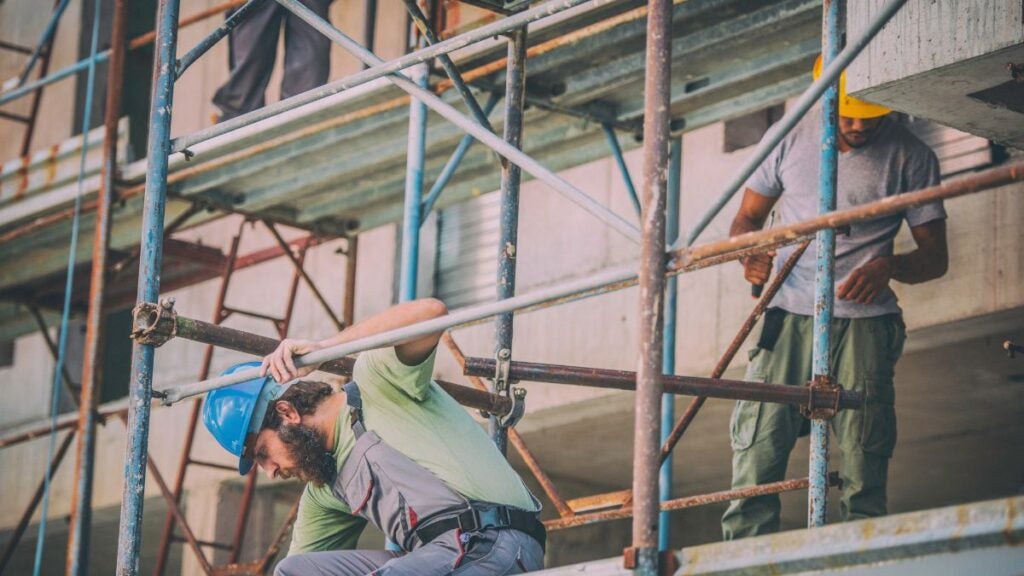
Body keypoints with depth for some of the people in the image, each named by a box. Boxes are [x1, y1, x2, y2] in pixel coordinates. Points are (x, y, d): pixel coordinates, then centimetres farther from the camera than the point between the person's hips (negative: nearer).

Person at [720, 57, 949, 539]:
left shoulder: (911, 157, 3)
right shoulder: (792, 137, 7)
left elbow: (935, 255, 6)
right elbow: (747, 217, 17)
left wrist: (889, 267, -16)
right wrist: (750, 254, -7)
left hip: (864, 323, -1)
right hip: (788, 318, 1)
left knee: (863, 477, -5)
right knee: (755, 457, -8)